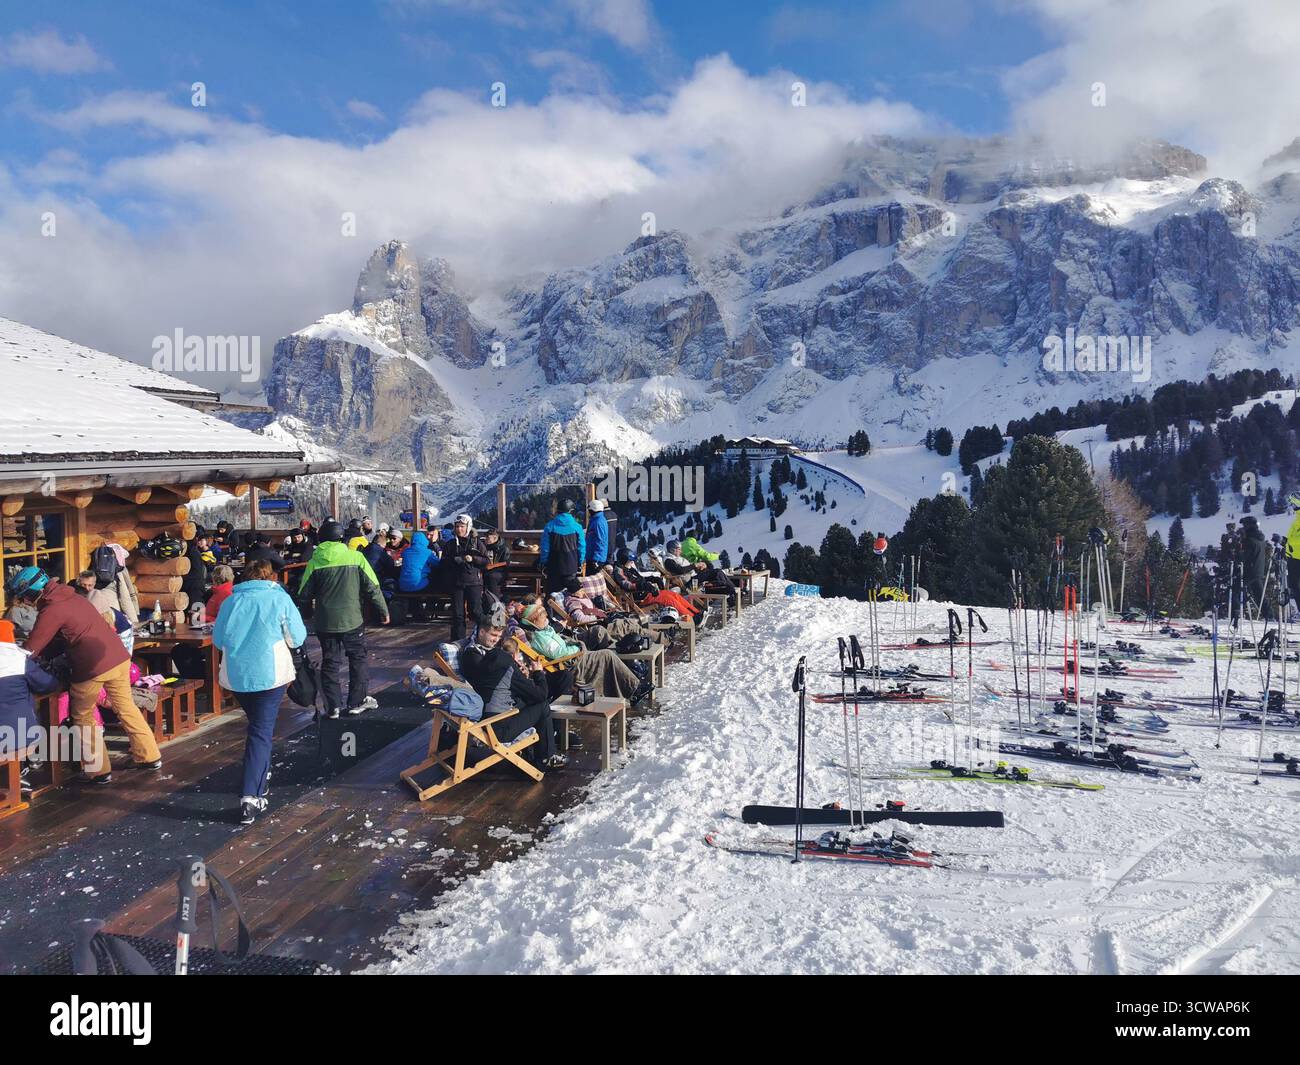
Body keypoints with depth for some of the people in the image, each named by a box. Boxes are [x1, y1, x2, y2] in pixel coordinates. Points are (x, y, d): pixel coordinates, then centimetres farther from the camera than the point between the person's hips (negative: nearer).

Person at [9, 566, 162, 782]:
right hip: (119, 657, 7)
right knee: (126, 708, 18)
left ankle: (99, 770, 17)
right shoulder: (71, 596, 15)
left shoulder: (50, 611, -10)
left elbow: (31, 649, -5)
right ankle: (149, 756, 24)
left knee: (83, 717, 12)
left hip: (91, 667, -7)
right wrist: (44, 655, 20)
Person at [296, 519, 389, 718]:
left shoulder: (314, 562, -3)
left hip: (325, 623, 1)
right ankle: (358, 701, 16)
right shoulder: (356, 557, -7)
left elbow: (304, 595, 2)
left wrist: (306, 615, 20)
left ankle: (333, 706, 10)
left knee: (330, 663, 9)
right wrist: (383, 611, 4)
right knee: (358, 659, 13)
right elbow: (372, 588, -6)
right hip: (353, 620, -1)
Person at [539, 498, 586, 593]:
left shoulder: (550, 526, -4)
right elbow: (582, 548, 0)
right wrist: (580, 564, 11)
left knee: (552, 592, 8)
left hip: (553, 566, 0)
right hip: (571, 566, 0)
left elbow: (545, 548, -2)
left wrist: (543, 564, 7)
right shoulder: (577, 527, -5)